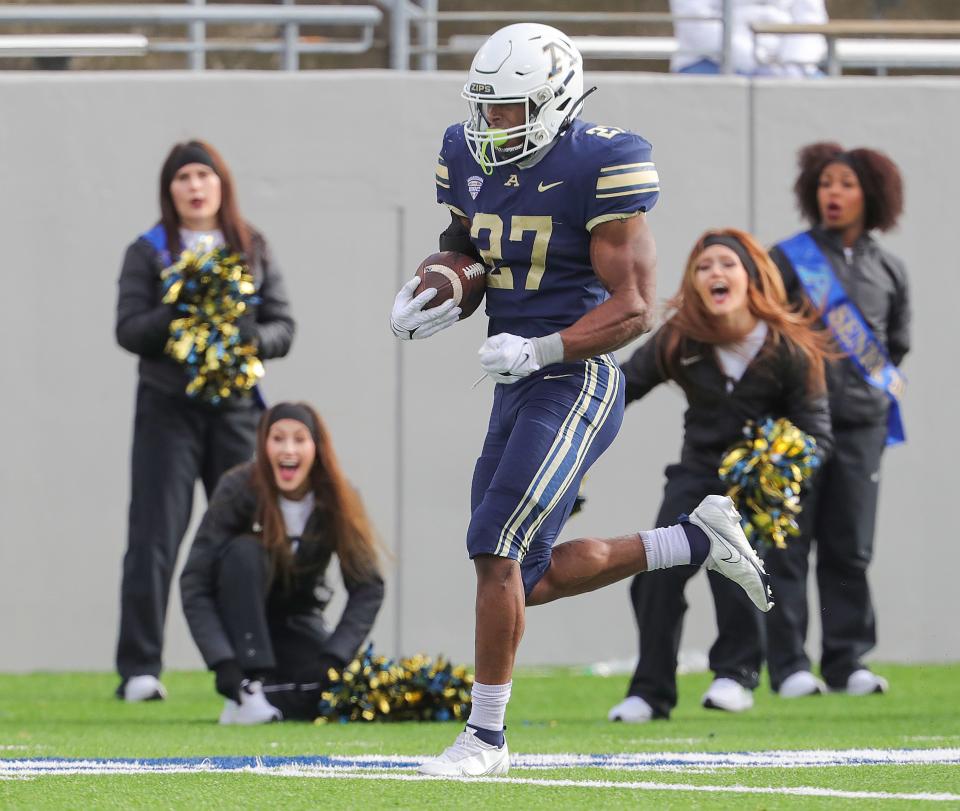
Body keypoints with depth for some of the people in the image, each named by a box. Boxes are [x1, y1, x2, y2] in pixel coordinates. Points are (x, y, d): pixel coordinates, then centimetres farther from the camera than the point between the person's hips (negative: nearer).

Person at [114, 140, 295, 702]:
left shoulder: (254, 250, 11)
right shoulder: (149, 252, 5)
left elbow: (283, 328, 8)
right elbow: (128, 329, -3)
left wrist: (251, 339, -13)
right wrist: (178, 315, -18)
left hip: (236, 407, 2)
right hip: (168, 407, -2)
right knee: (156, 535, -9)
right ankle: (139, 669, -8)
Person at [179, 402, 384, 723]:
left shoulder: (336, 501, -14)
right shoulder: (239, 489, -21)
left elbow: (367, 587, -14)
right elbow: (194, 583, -24)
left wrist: (333, 658, -27)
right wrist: (224, 664, -34)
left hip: (298, 619, 2)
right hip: (240, 622, -2)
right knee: (245, 551, -33)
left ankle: (273, 692, 5)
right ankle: (246, 689, -33)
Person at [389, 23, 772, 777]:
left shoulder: (598, 167, -16)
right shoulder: (471, 158, 6)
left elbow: (634, 306, -16)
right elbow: (462, 244, 24)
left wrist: (538, 350, -26)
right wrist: (422, 298, 1)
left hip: (577, 383, -9)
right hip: (518, 388, 9)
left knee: (496, 551, -16)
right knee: (534, 580, 11)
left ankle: (486, 735, -5)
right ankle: (698, 539, 28)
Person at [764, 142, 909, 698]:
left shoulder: (889, 270, 10)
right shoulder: (789, 258, 1)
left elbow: (898, 344, 21)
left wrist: (879, 391, 11)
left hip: (861, 423, 3)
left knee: (850, 548, 4)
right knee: (788, 546, -4)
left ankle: (848, 662, 10)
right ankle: (789, 666, -3)